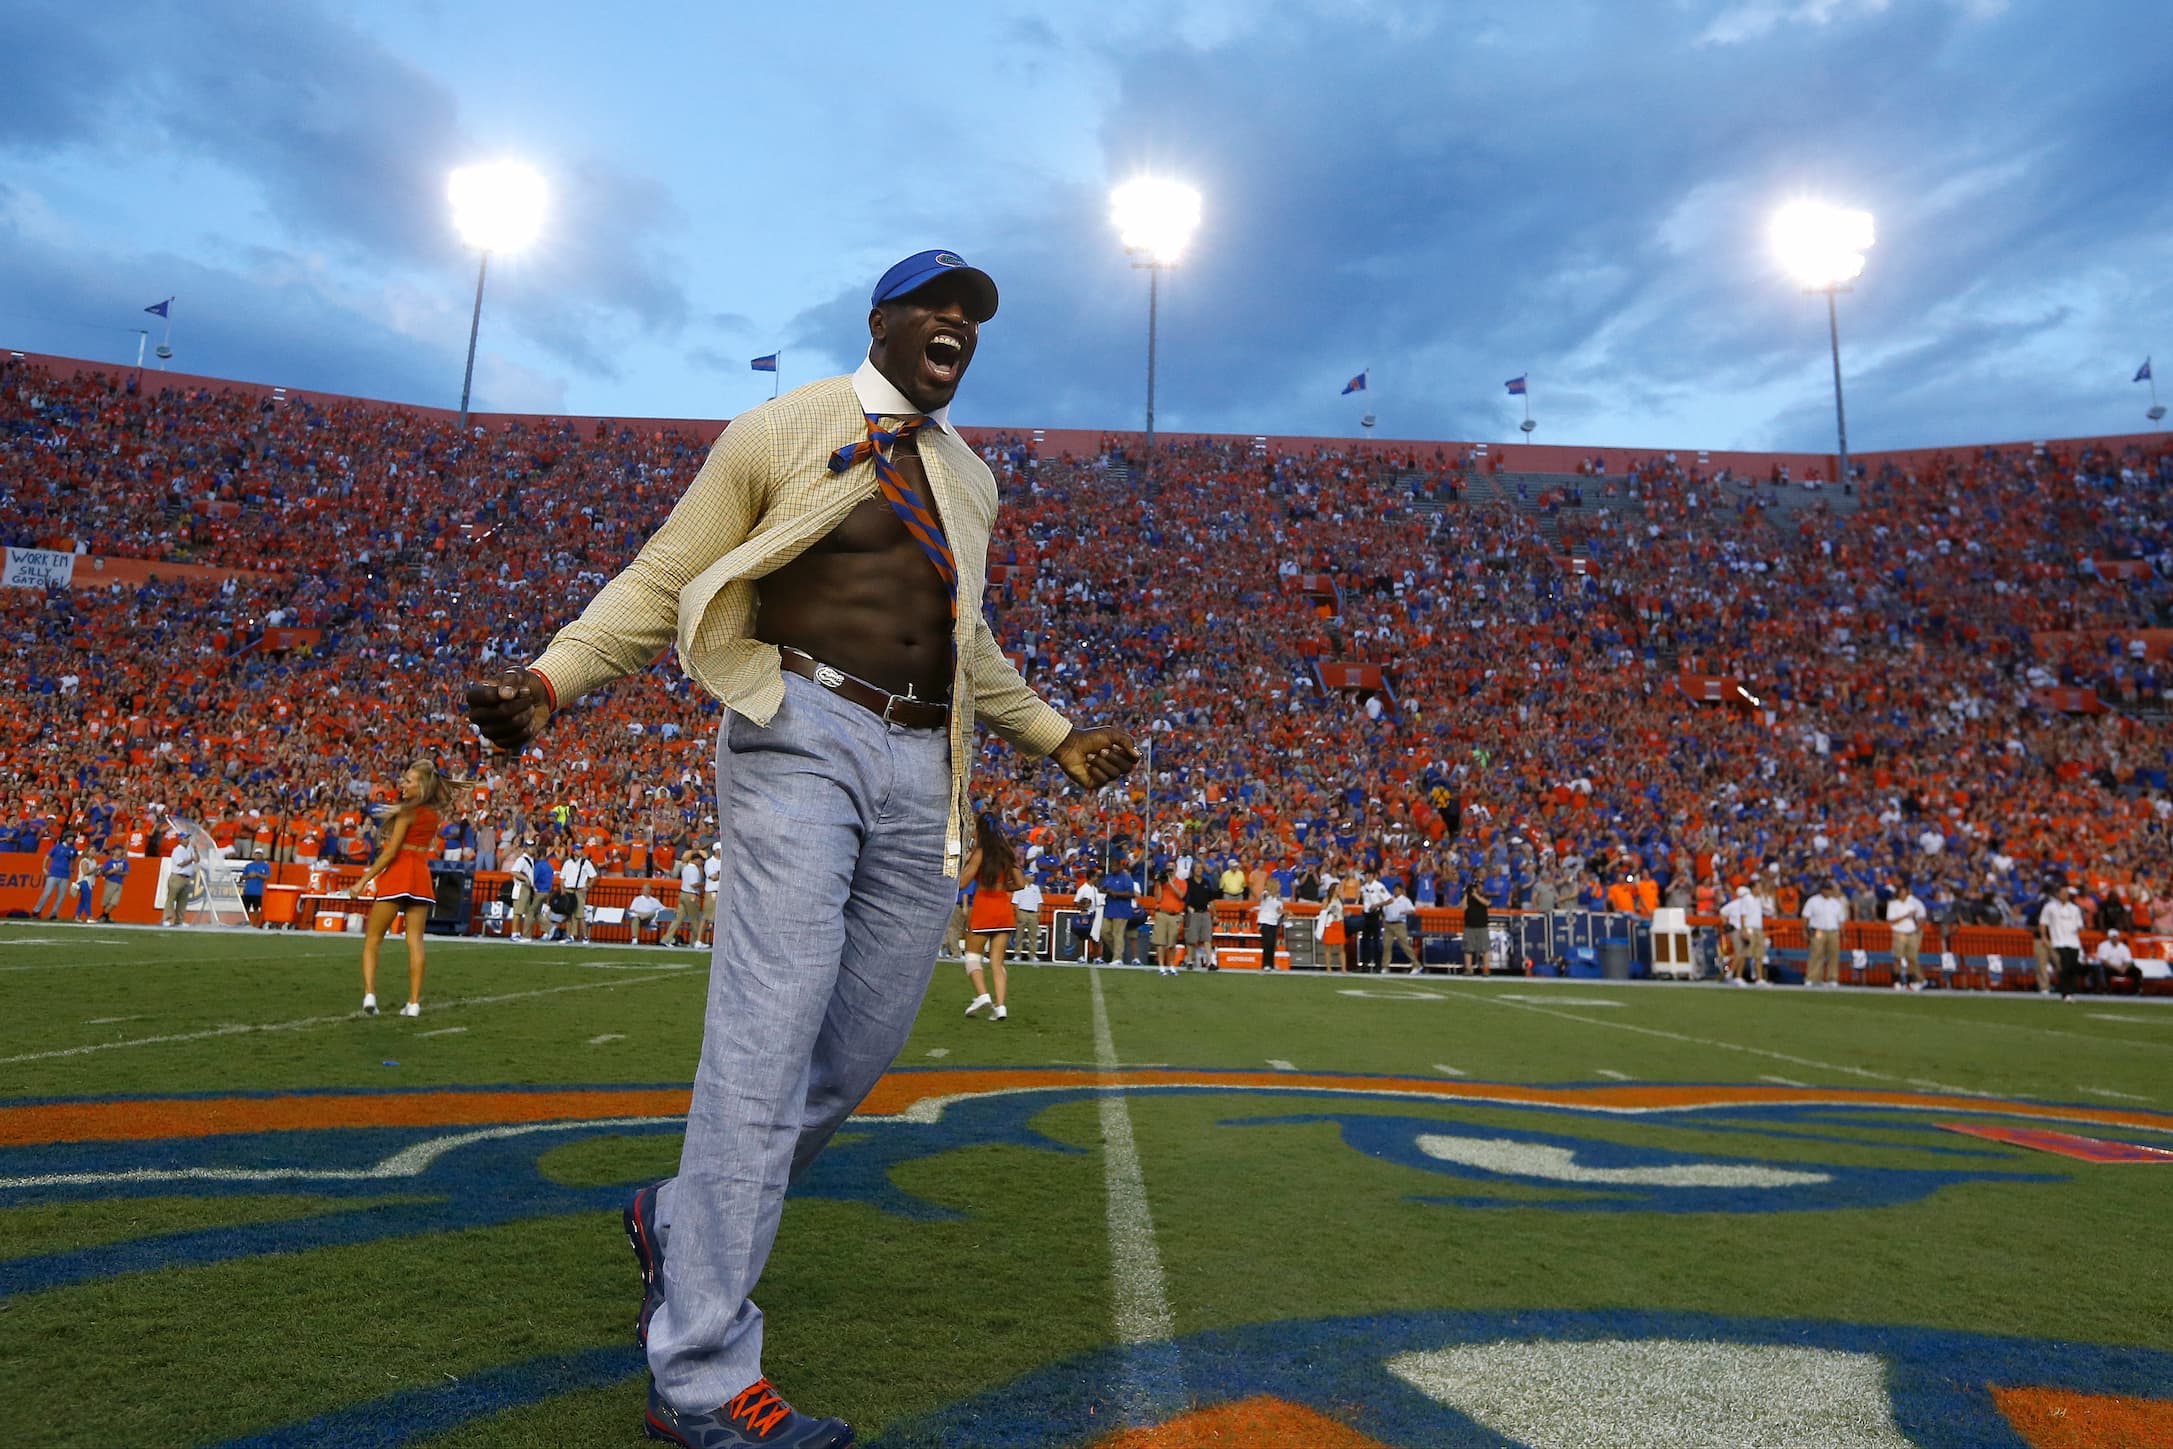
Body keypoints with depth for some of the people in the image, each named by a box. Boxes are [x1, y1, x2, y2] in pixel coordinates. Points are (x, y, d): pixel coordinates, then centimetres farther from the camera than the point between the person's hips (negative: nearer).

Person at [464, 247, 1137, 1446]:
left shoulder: (971, 479, 21)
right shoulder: (784, 429, 4)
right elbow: (663, 578, 0)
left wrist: (1056, 739, 29)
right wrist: (551, 680, -16)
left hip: (926, 771, 6)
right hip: (801, 739, -6)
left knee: (863, 1048, 7)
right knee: (769, 1042, -11)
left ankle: (682, 1222, 30)